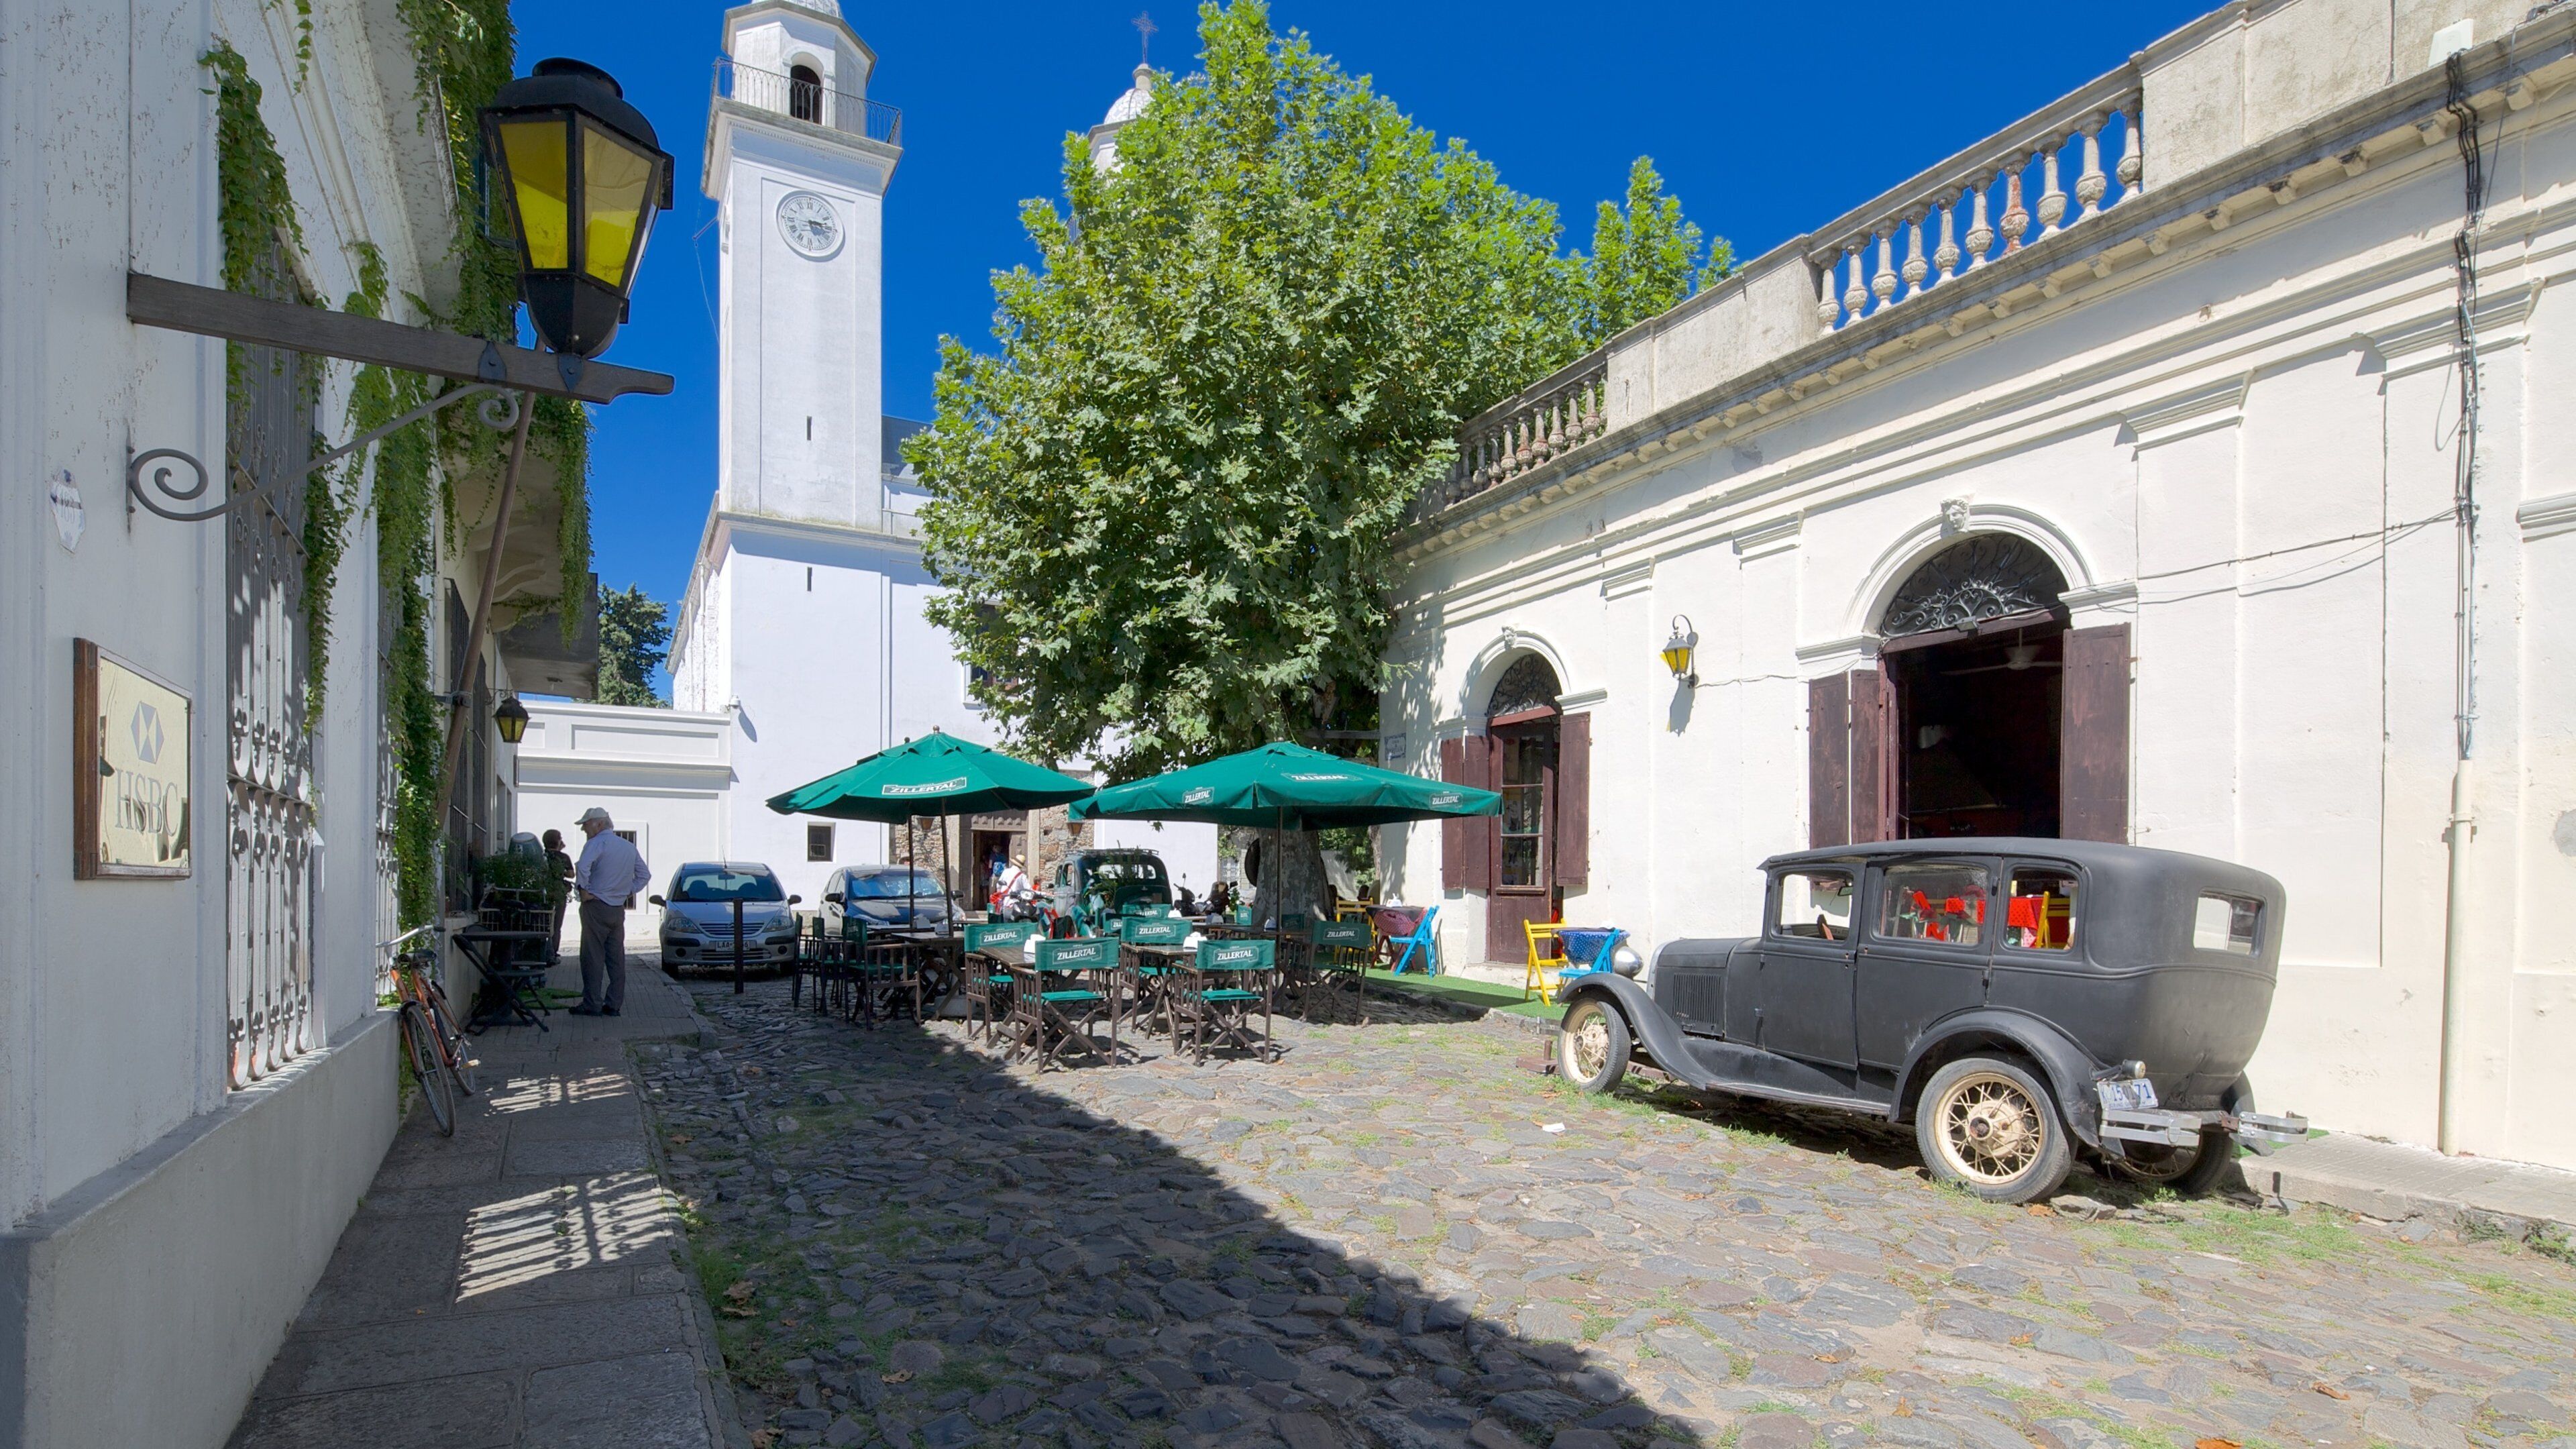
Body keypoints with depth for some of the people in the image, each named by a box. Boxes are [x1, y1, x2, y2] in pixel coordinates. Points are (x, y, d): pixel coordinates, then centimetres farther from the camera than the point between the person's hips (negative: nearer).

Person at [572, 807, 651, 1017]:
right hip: (619, 910, 7)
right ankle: (614, 1004, 10)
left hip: (596, 907, -7)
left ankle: (592, 1005, -1)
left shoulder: (597, 843, -10)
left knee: (593, 957, -2)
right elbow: (645, 875, 18)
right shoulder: (630, 847, 13)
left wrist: (583, 890, -15)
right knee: (616, 958, 8)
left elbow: (583, 867, -28)